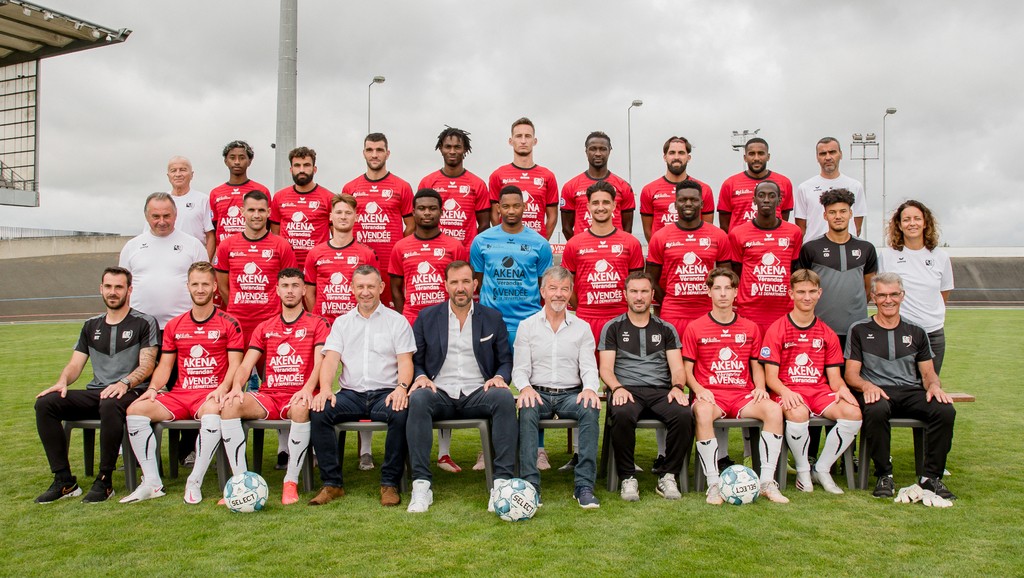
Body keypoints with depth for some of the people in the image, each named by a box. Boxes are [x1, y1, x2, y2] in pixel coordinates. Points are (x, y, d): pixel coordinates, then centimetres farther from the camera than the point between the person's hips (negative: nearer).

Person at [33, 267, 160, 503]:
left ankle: (104, 481, -26)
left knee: (110, 405, -40)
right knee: (45, 403, -18)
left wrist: (125, 382, -25)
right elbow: (75, 364, 17)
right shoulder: (91, 326, 21)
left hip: (130, 393, -6)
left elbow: (147, 365, -7)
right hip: (95, 393, 6)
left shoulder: (144, 323, 4)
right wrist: (62, 382, -6)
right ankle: (64, 480, -15)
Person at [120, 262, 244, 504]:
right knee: (135, 410, -19)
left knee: (213, 412, -39)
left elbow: (235, 364, -3)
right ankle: (152, 483, -16)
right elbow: (165, 365, 16)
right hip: (179, 394, 5)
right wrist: (152, 389, -3)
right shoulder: (174, 326, 16)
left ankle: (194, 482, -27)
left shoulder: (228, 324, 4)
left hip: (211, 394, -4)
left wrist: (222, 388, -20)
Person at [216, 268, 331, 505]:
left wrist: (307, 389, -26)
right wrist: (236, 387, -12)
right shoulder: (264, 328, 19)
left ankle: (291, 482, -26)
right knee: (230, 405, -25)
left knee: (301, 408, -39)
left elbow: (320, 363, -6)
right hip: (268, 396, 4)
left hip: (298, 396, -4)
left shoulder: (317, 324, 8)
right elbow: (246, 365, 11)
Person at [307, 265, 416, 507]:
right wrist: (325, 389, -15)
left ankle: (390, 483, -19)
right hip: (351, 394, 2)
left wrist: (402, 387, -20)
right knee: (319, 412, -26)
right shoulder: (342, 322, 17)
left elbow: (405, 361, 1)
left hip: (385, 393, -2)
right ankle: (332, 483, -15)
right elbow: (330, 359, 5)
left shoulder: (397, 321, 10)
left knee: (401, 414, -35)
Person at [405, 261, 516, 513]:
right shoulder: (426, 317, 12)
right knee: (417, 399, -34)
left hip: (478, 393, 0)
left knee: (504, 398, -32)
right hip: (440, 394, 0)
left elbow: (505, 361, 13)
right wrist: (421, 377, -9)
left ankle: (502, 481, -31)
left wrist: (499, 378, -9)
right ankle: (421, 484, -31)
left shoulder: (493, 318, 13)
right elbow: (415, 360, 12)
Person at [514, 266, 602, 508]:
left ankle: (584, 485, -29)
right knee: (527, 409, -35)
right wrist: (525, 387, -19)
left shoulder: (582, 327, 11)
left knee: (591, 408, -32)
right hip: (538, 393, -1)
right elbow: (519, 368, 4)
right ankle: (530, 484, -33)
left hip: (571, 394, 1)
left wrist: (590, 388, -19)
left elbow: (589, 368, 4)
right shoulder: (527, 326, 9)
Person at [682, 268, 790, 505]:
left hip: (743, 395, 3)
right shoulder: (695, 328, 5)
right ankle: (713, 484, -29)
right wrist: (699, 389, -14)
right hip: (710, 395, -3)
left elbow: (756, 365, 20)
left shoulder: (750, 328, 14)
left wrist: (760, 387, 0)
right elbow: (687, 369, 4)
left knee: (773, 409, -27)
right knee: (703, 412, -38)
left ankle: (767, 482, -19)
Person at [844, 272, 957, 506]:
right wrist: (867, 385, -18)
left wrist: (934, 386, -7)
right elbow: (851, 374, 5)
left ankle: (931, 478, -17)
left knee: (945, 410, -28)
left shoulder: (916, 333, 20)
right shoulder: (860, 330, 11)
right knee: (876, 411, -38)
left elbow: (928, 373, 17)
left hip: (911, 392, 3)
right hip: (876, 392, -3)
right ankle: (884, 475, -21)